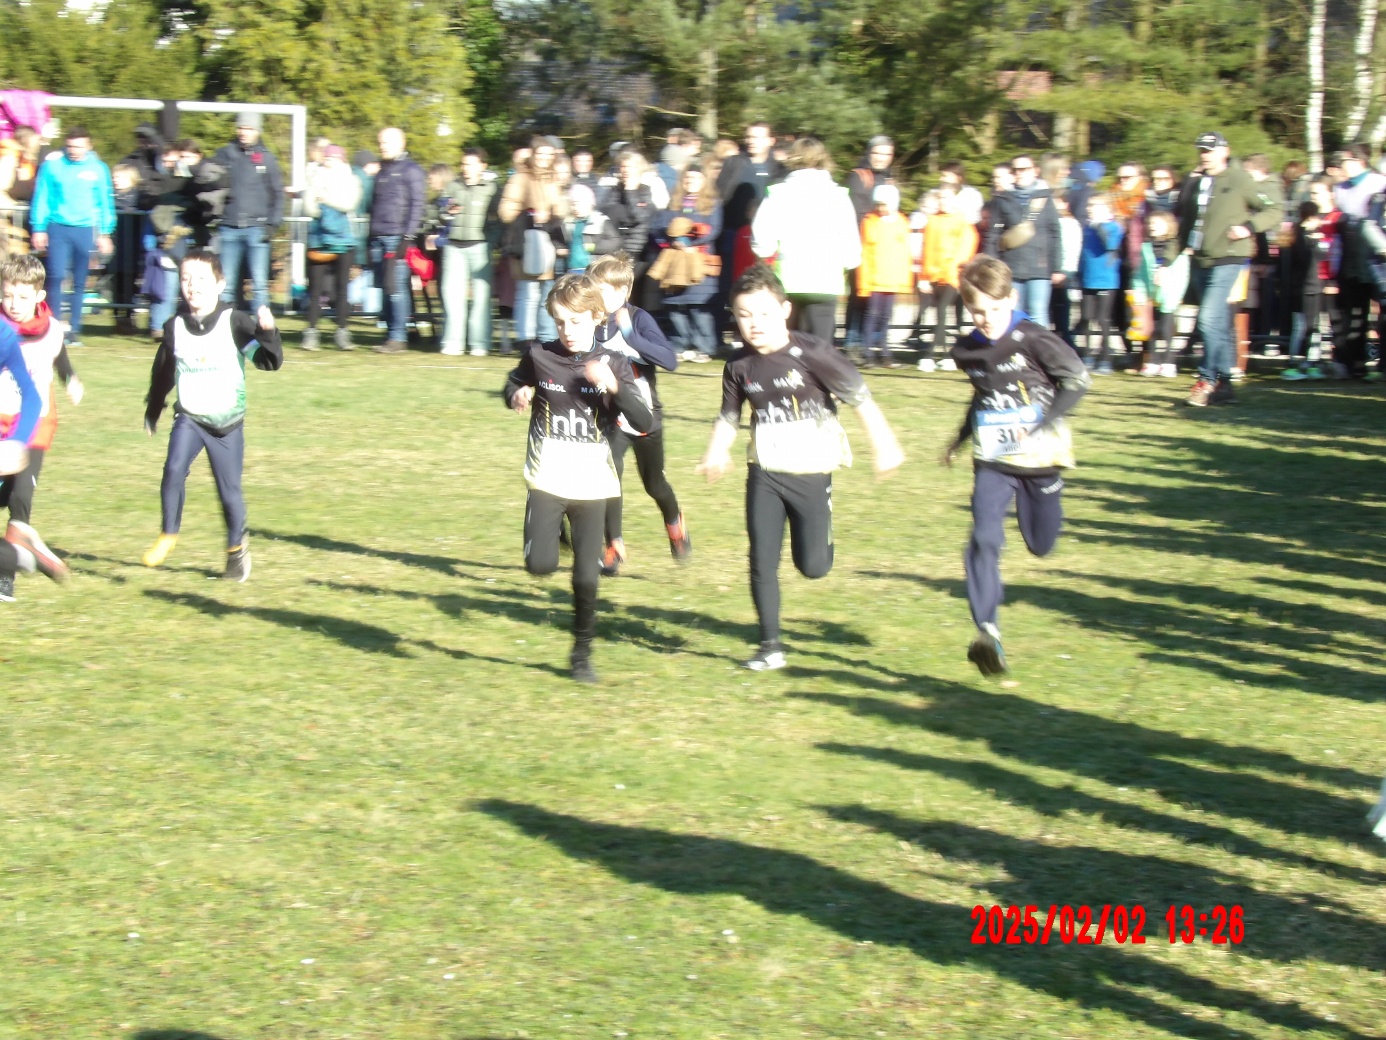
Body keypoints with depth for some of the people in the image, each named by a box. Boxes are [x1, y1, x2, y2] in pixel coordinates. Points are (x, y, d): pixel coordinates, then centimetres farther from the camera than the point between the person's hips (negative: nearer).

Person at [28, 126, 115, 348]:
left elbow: (105, 203, 8)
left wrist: (104, 233, 6)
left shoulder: (98, 169, 4)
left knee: (80, 282, 5)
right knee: (56, 276, -12)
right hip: (58, 228, -2)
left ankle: (74, 328, 13)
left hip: (85, 230, 2)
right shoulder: (52, 166, 0)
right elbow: (41, 198, 2)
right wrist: (38, 229, -2)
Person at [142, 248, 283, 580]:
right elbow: (163, 372, 15)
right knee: (174, 468, -22)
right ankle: (168, 534, -5)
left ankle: (237, 546, 29)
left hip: (227, 421, -1)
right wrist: (152, 411, 25)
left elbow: (270, 361, -14)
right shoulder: (175, 327, 0)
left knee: (229, 490, 5)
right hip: (189, 418, 2)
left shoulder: (235, 323, -10)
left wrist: (267, 332, -32)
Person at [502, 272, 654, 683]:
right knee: (540, 564, -18)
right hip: (547, 481, 0)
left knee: (587, 577, 0)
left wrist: (614, 387, -24)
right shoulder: (540, 356, -1)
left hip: (592, 485, 0)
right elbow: (514, 384, 20)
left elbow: (644, 423, -9)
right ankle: (554, 531, 18)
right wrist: (517, 396, -3)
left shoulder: (612, 365, -2)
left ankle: (582, 654, 21)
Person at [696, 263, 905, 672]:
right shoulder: (740, 366, -1)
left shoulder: (810, 354, -15)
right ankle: (770, 646, 9)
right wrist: (717, 453, -5)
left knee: (812, 566, 0)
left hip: (811, 472, -3)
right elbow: (729, 416, 13)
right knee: (762, 562, -1)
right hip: (764, 473, 3)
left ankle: (819, 538, 37)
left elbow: (860, 397, -12)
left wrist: (883, 446, -14)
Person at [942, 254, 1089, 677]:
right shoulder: (967, 351, 3)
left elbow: (1076, 379, -12)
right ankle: (987, 631, -20)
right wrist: (960, 440, 27)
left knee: (1041, 546, 14)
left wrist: (1042, 427, -19)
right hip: (992, 463, 2)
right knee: (985, 540, -18)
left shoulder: (1032, 339, -14)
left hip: (1038, 459, -2)